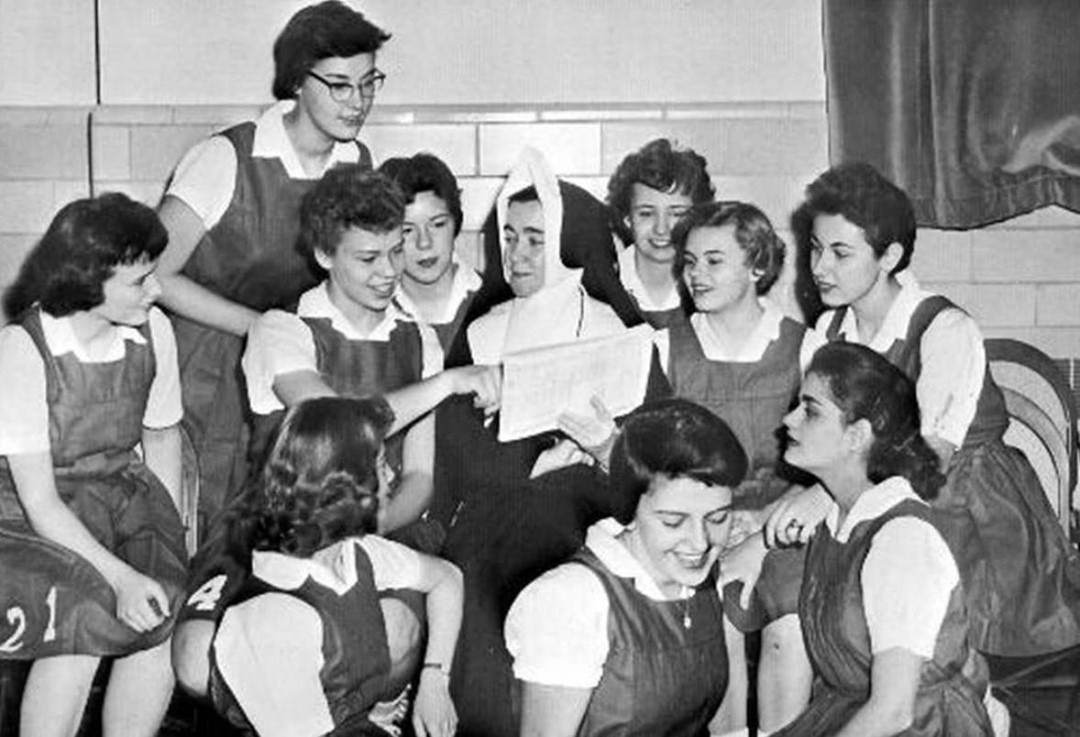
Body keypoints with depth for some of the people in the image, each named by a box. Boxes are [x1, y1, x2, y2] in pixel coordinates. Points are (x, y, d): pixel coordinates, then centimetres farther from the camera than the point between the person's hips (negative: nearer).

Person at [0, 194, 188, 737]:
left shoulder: (153, 330, -5)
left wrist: (167, 538, 4)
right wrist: (120, 578, -29)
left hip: (118, 495, 4)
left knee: (164, 620, -20)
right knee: (81, 628, -28)